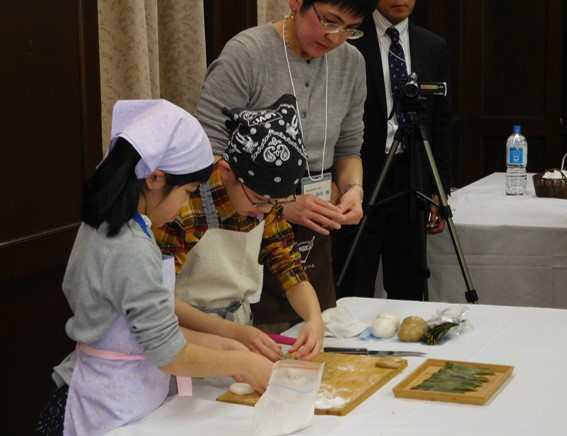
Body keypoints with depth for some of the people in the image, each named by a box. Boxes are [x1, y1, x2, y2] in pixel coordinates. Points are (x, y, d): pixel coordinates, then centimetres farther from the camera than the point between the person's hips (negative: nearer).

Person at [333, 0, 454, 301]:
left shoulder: (434, 47, 9)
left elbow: (441, 123, 10)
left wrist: (439, 191, 6)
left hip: (413, 181, 4)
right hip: (361, 178, -4)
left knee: (409, 292, 8)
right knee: (355, 293, 0)